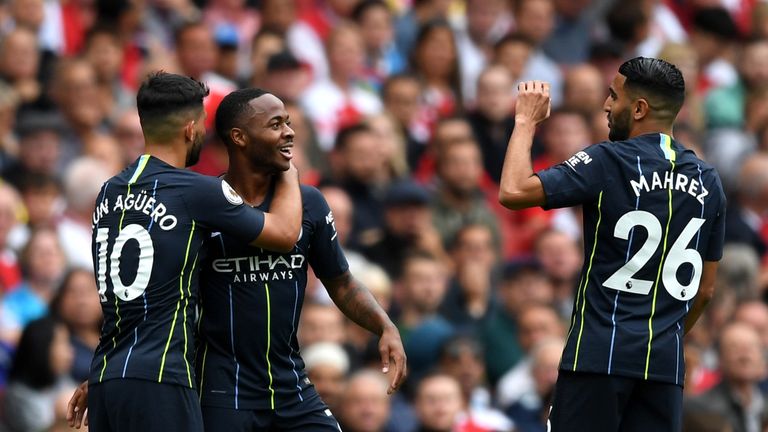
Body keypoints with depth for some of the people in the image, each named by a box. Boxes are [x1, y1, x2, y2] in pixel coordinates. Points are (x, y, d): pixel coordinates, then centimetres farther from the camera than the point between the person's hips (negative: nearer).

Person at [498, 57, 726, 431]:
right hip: (665, 361, 5)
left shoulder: (609, 163, -9)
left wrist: (526, 122, -1)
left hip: (600, 354, -5)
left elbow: (513, 193, -15)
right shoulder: (707, 181, 9)